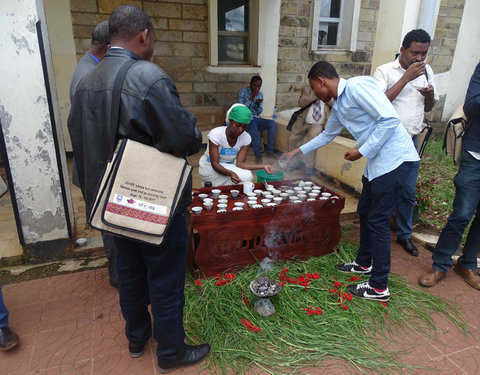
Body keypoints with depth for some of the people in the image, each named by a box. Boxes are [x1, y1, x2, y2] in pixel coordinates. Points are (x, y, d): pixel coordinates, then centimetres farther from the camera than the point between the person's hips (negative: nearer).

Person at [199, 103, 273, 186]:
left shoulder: (246, 138, -12)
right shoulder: (215, 134, -24)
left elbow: (239, 163, -17)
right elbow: (214, 164, -26)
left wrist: (262, 166, -33)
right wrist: (229, 173, -46)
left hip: (229, 167, 5)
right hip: (210, 168, -5)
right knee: (245, 177, -26)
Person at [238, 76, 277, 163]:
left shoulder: (260, 94, 10)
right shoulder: (243, 92, -4)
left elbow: (259, 112, 10)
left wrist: (258, 104, -12)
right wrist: (252, 98, -18)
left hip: (256, 119, 5)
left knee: (272, 123, -19)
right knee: (253, 126, -38)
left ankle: (270, 151, -20)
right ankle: (258, 155, -36)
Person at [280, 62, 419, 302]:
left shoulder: (357, 87, -15)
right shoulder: (338, 105, 15)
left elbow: (390, 119, -22)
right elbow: (327, 135, 31)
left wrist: (361, 152, -16)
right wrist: (296, 152, 35)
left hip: (393, 158, -10)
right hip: (376, 161, 10)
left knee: (377, 221, -4)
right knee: (365, 211, 18)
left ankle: (379, 287, 10)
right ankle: (364, 264, 38)